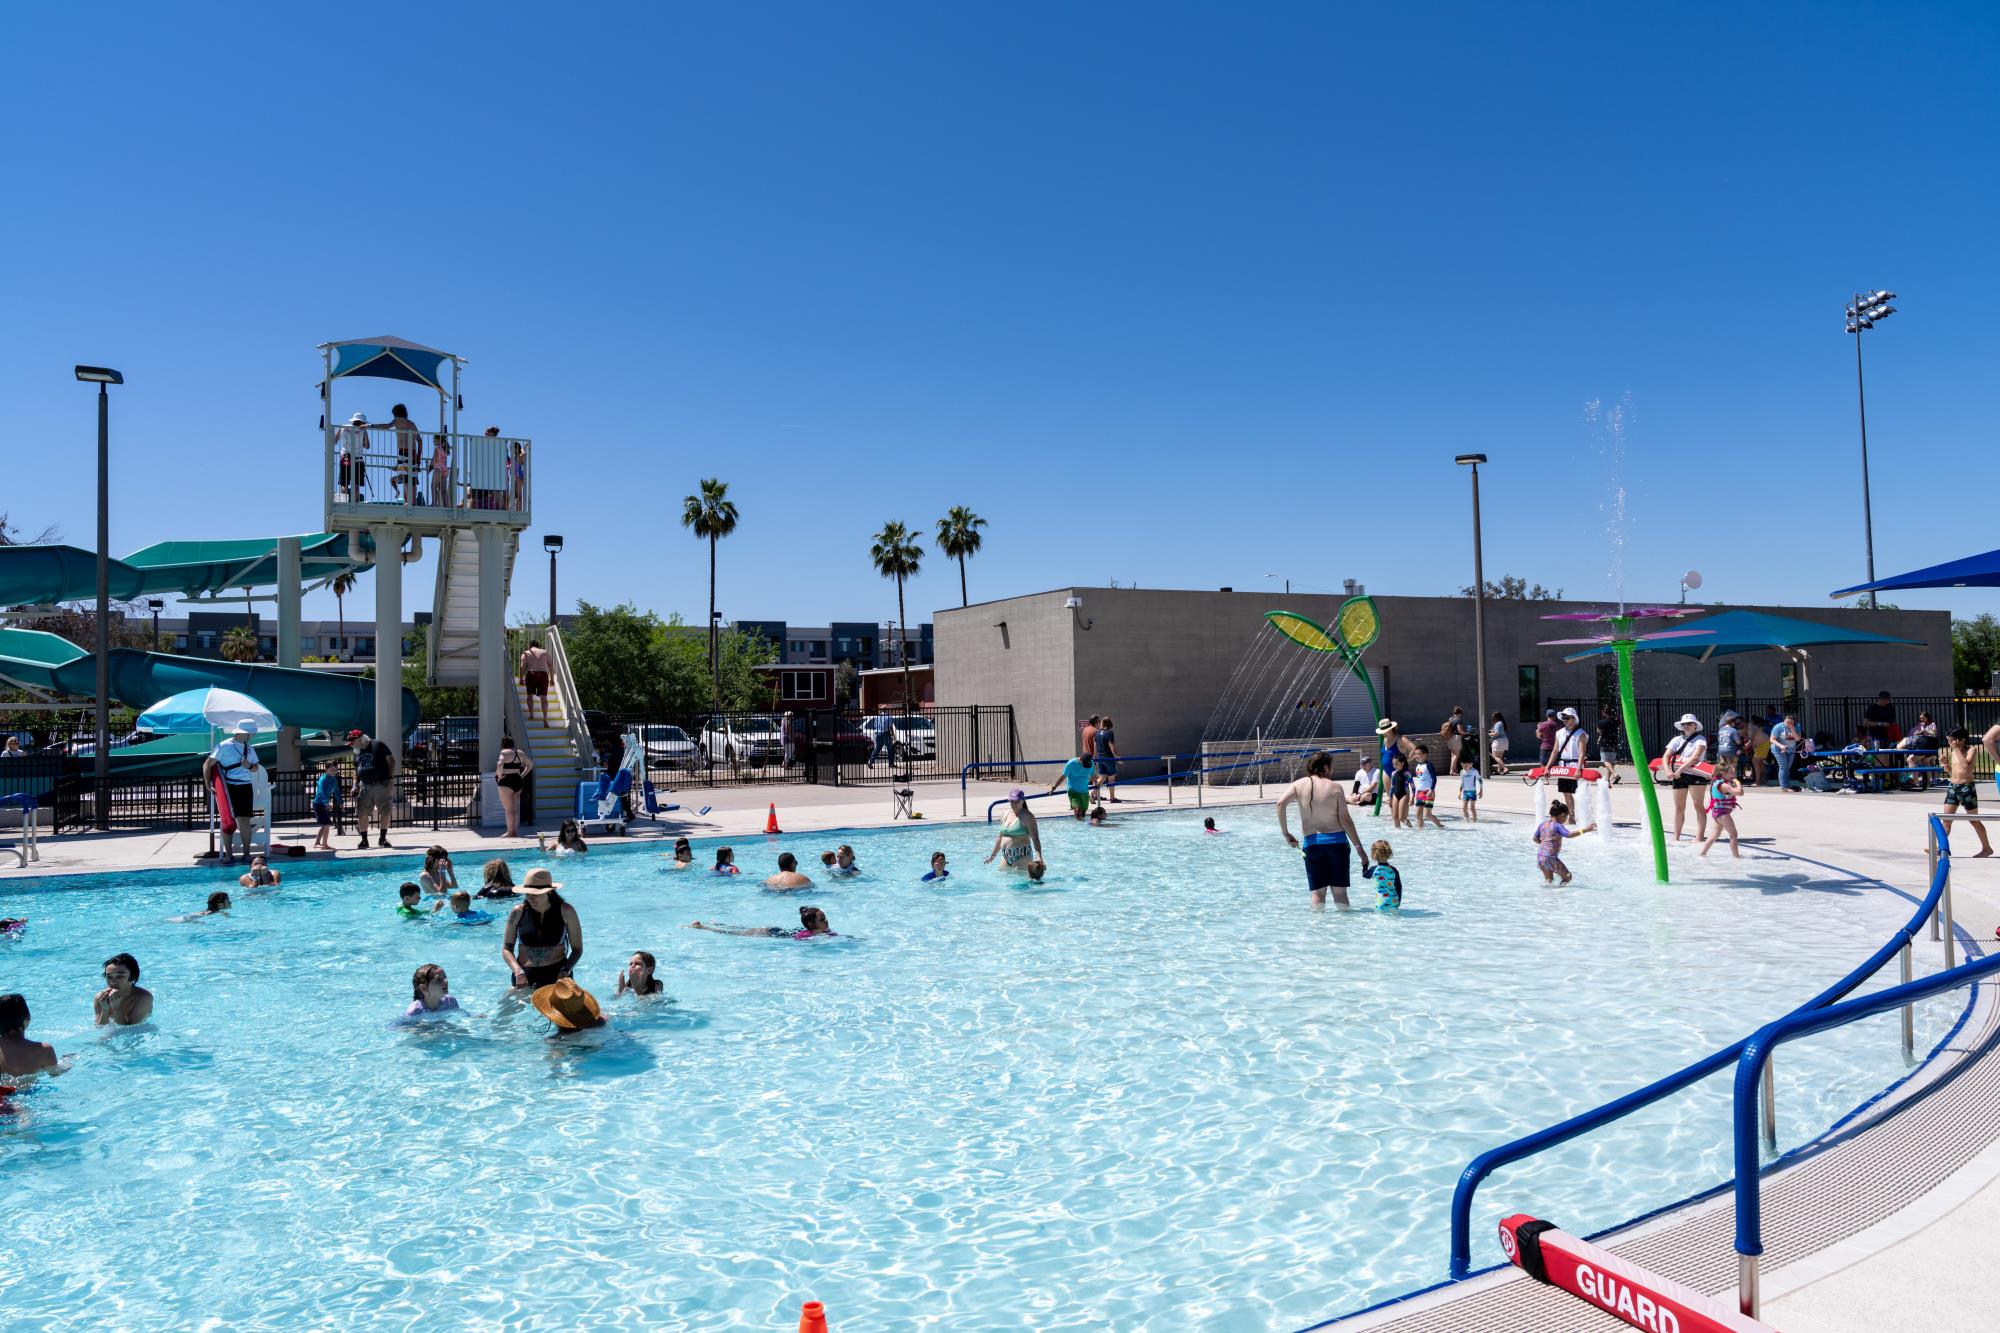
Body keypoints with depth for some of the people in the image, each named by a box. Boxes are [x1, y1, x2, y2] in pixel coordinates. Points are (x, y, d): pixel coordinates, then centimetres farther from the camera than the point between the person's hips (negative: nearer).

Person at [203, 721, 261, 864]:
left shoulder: (249, 748, 11)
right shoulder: (224, 746, -5)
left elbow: (256, 768, 18)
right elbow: (207, 765, -6)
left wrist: (250, 766, -4)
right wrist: (208, 783, -13)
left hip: (245, 787, 4)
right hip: (228, 787, -4)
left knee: (244, 820, 1)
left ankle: (246, 854, 6)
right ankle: (228, 855, 4)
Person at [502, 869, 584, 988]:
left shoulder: (565, 912, -5)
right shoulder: (518, 913, -1)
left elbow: (577, 949, 1)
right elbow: (506, 949, 2)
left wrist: (566, 971, -15)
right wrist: (518, 972, -15)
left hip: (557, 974, -1)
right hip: (525, 976, 1)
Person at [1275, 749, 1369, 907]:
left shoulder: (1299, 785, 3)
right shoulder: (1335, 787, -2)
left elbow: (1281, 803, -12)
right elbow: (1345, 819, -4)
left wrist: (1286, 833, -4)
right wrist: (1360, 849, 1)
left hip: (1312, 843, 1)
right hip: (1337, 841, -1)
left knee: (1318, 891, 7)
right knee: (1339, 891, 6)